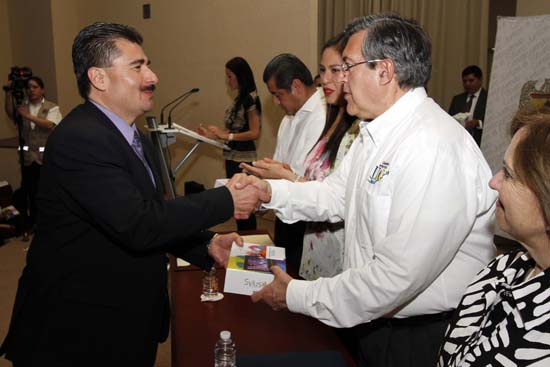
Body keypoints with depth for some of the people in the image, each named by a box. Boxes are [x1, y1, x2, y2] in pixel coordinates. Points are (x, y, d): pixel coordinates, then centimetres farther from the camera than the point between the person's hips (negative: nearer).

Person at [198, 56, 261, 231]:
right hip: (233, 157, 9)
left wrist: (227, 135, -18)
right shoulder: (240, 98, 13)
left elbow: (254, 132, -17)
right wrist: (212, 134, 6)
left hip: (243, 158, -9)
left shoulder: (250, 98, -12)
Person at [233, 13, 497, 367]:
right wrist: (271, 191, -6)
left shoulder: (434, 149, -28)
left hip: (424, 337, -7)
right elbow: (337, 194, 9)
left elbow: (399, 276, -30)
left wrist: (298, 296, -21)